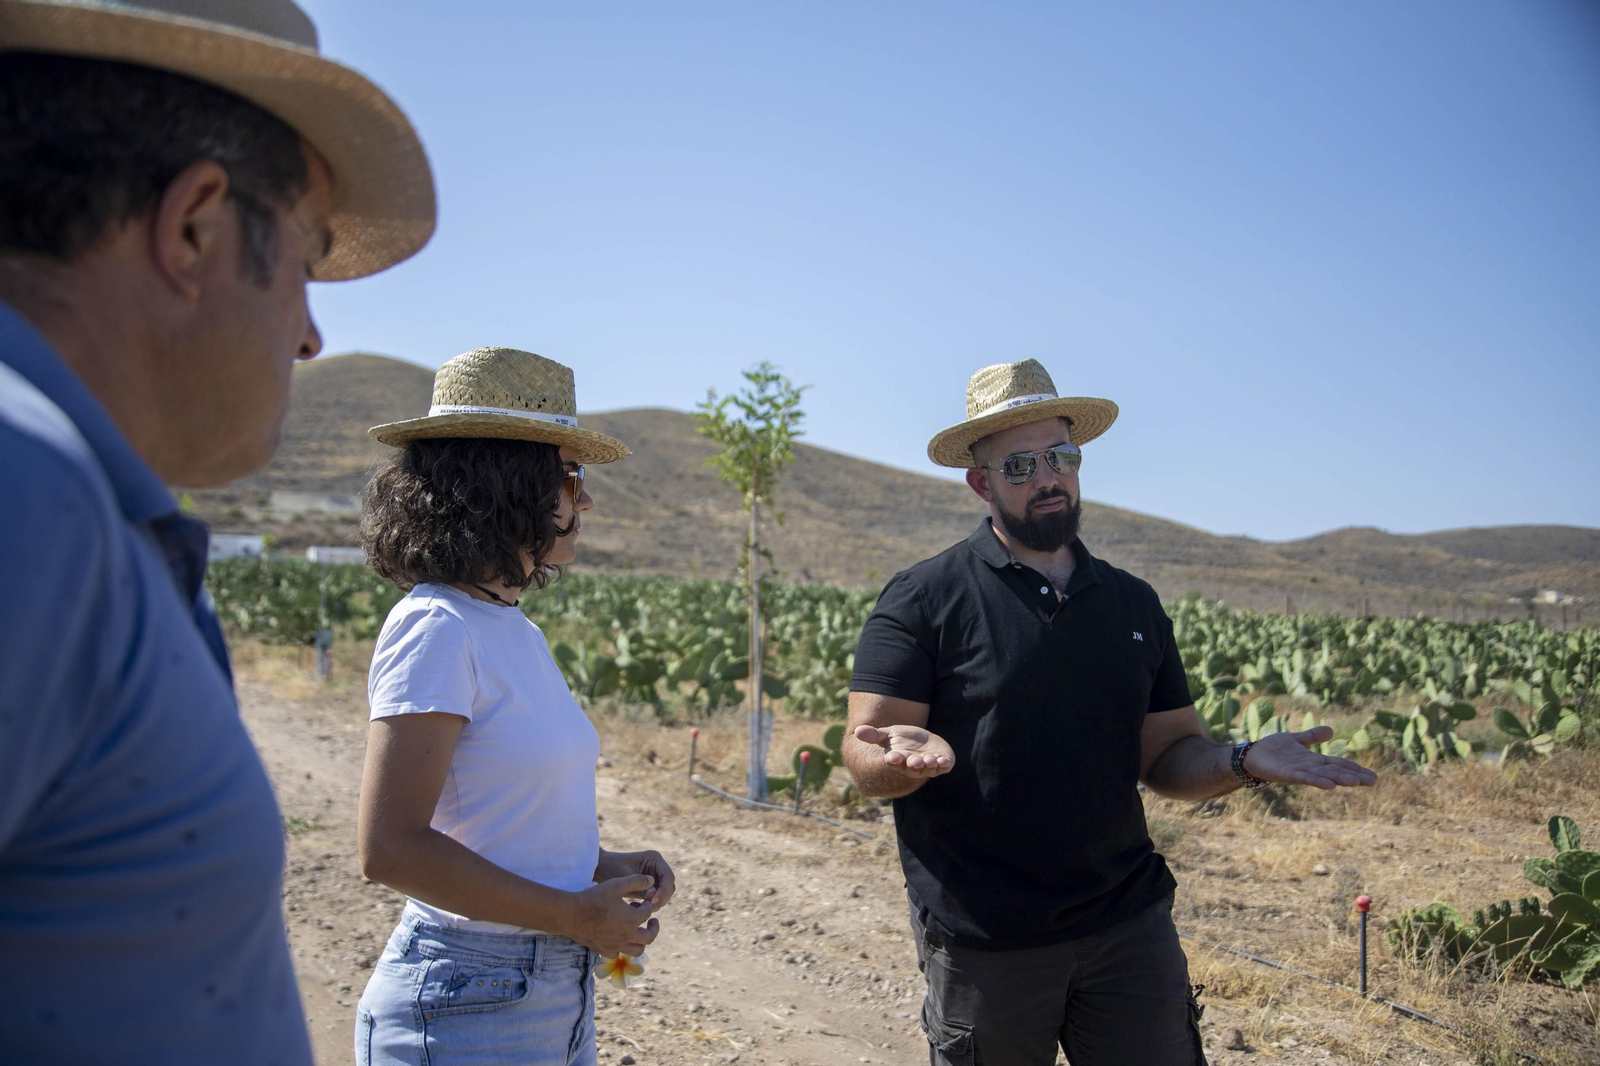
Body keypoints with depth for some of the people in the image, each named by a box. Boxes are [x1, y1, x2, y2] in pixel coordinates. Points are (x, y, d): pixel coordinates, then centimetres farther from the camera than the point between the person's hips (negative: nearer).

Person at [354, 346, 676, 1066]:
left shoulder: (516, 629, 6)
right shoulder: (437, 627, -18)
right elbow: (391, 847, -22)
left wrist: (601, 866, 0)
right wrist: (577, 914, -17)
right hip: (467, 1008, -8)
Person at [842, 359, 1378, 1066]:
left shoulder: (1134, 603, 10)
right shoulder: (923, 600, -5)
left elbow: (1168, 755, 12)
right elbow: (863, 759, -10)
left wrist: (1244, 763, -8)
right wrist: (907, 756, -32)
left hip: (1132, 925, 4)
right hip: (984, 943, -3)